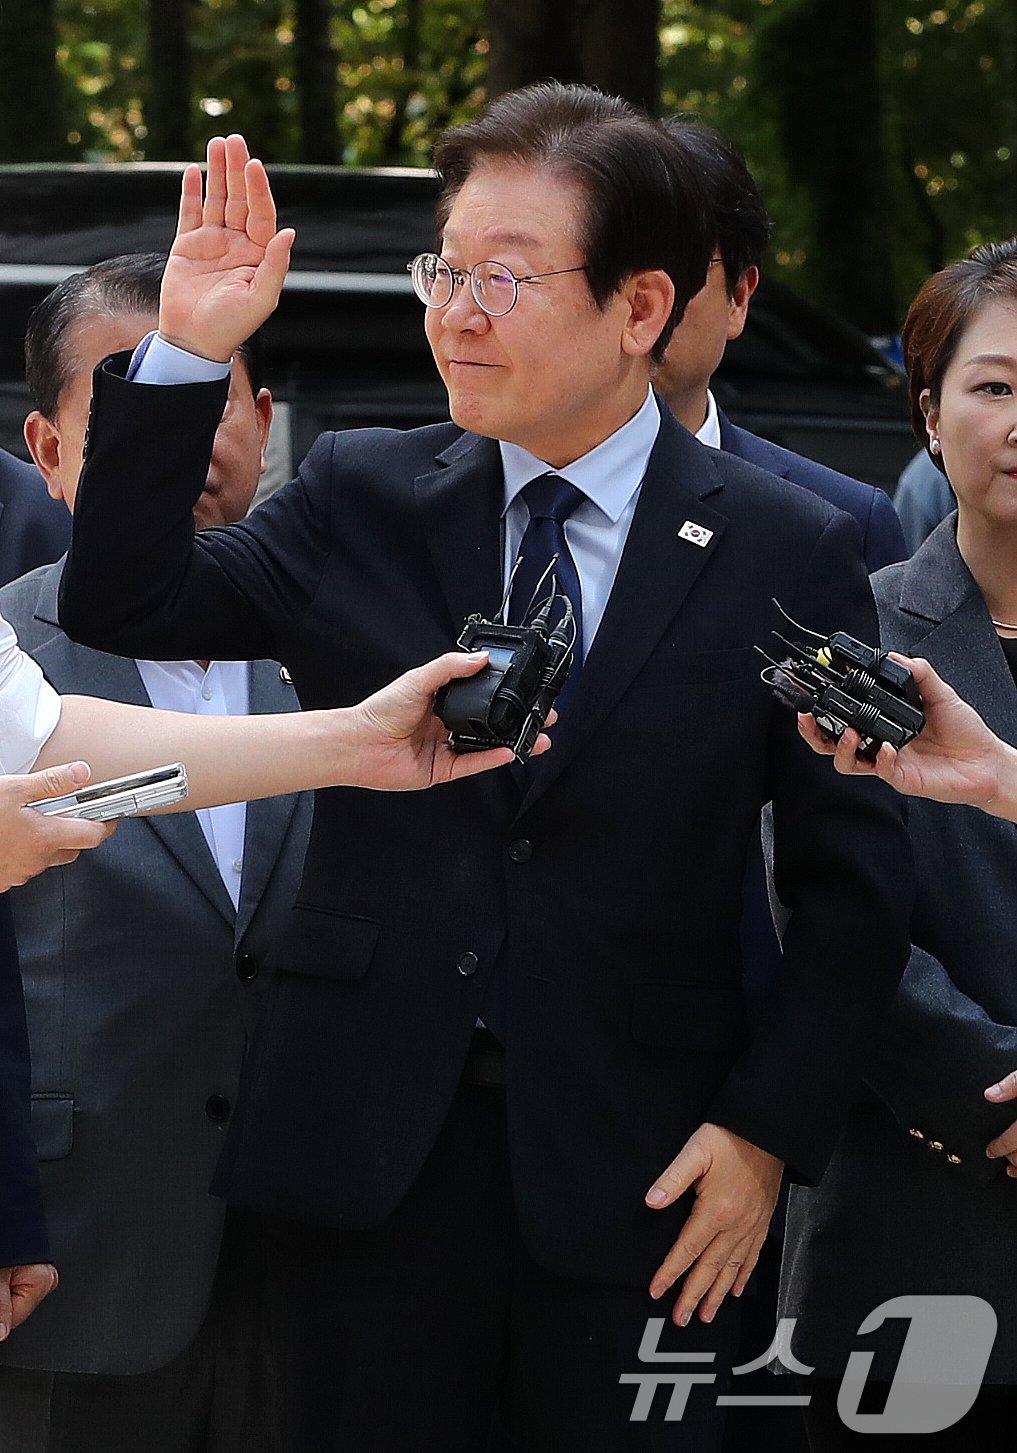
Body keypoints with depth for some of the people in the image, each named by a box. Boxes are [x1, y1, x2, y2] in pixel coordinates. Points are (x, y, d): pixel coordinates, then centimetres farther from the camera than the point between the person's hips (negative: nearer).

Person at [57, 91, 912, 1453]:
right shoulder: (364, 498, 7)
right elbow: (122, 608, 2)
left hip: (638, 1180, -2)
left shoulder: (788, 552, -1)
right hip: (368, 1153, 2)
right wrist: (185, 355, -8)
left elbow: (854, 879, 2)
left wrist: (772, 1127, -6)